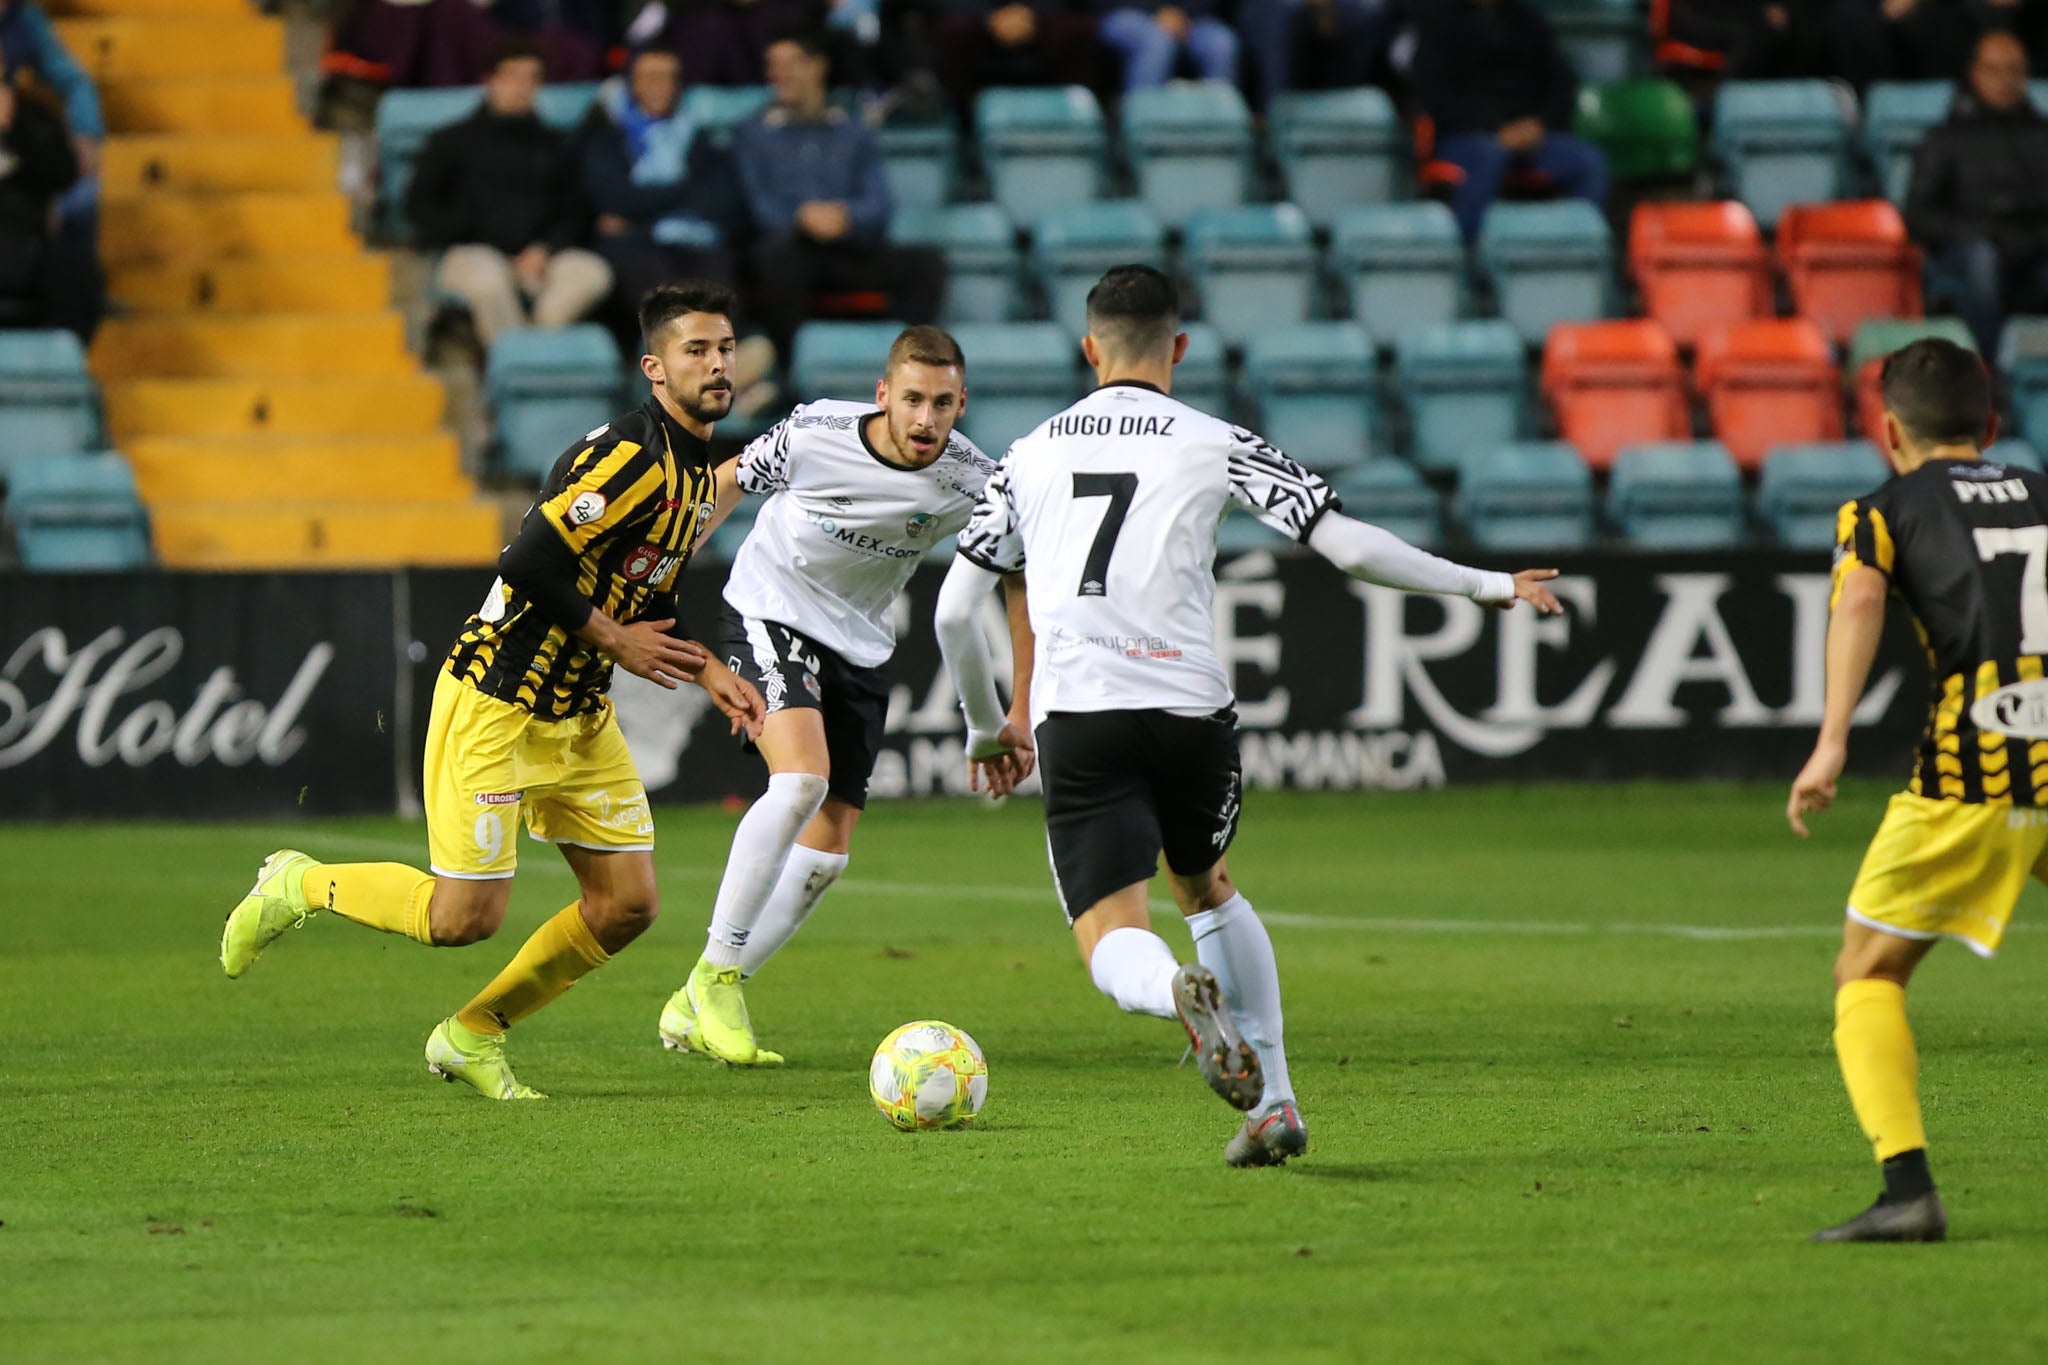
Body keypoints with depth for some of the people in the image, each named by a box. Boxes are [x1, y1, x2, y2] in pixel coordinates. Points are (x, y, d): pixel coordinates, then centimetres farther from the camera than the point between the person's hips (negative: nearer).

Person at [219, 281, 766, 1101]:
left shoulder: (698, 473, 10)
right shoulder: (628, 455, -21)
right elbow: (531, 565, -27)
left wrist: (706, 672, 7)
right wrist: (617, 641, -16)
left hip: (580, 716, 9)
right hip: (495, 703, -9)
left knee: (627, 903, 2)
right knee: (463, 918, -10)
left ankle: (473, 1036, 19)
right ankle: (299, 887, 16)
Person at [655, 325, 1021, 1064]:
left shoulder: (973, 482, -17)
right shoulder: (814, 434, -22)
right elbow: (728, 483, -2)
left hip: (860, 645, 4)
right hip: (771, 615, -4)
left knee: (827, 851, 1)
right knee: (802, 776, -29)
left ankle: (693, 1009, 14)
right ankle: (716, 971, -17)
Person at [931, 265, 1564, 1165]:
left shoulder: (1031, 456, 16)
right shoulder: (1214, 446, 8)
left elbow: (955, 611, 17)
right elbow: (1350, 548, 1)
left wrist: (986, 727, 32)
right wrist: (1485, 586, 13)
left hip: (1075, 719, 0)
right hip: (1189, 710, 1)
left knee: (1113, 944, -1)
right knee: (1205, 887, 27)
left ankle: (1181, 990, -37)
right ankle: (1272, 1102, 21)